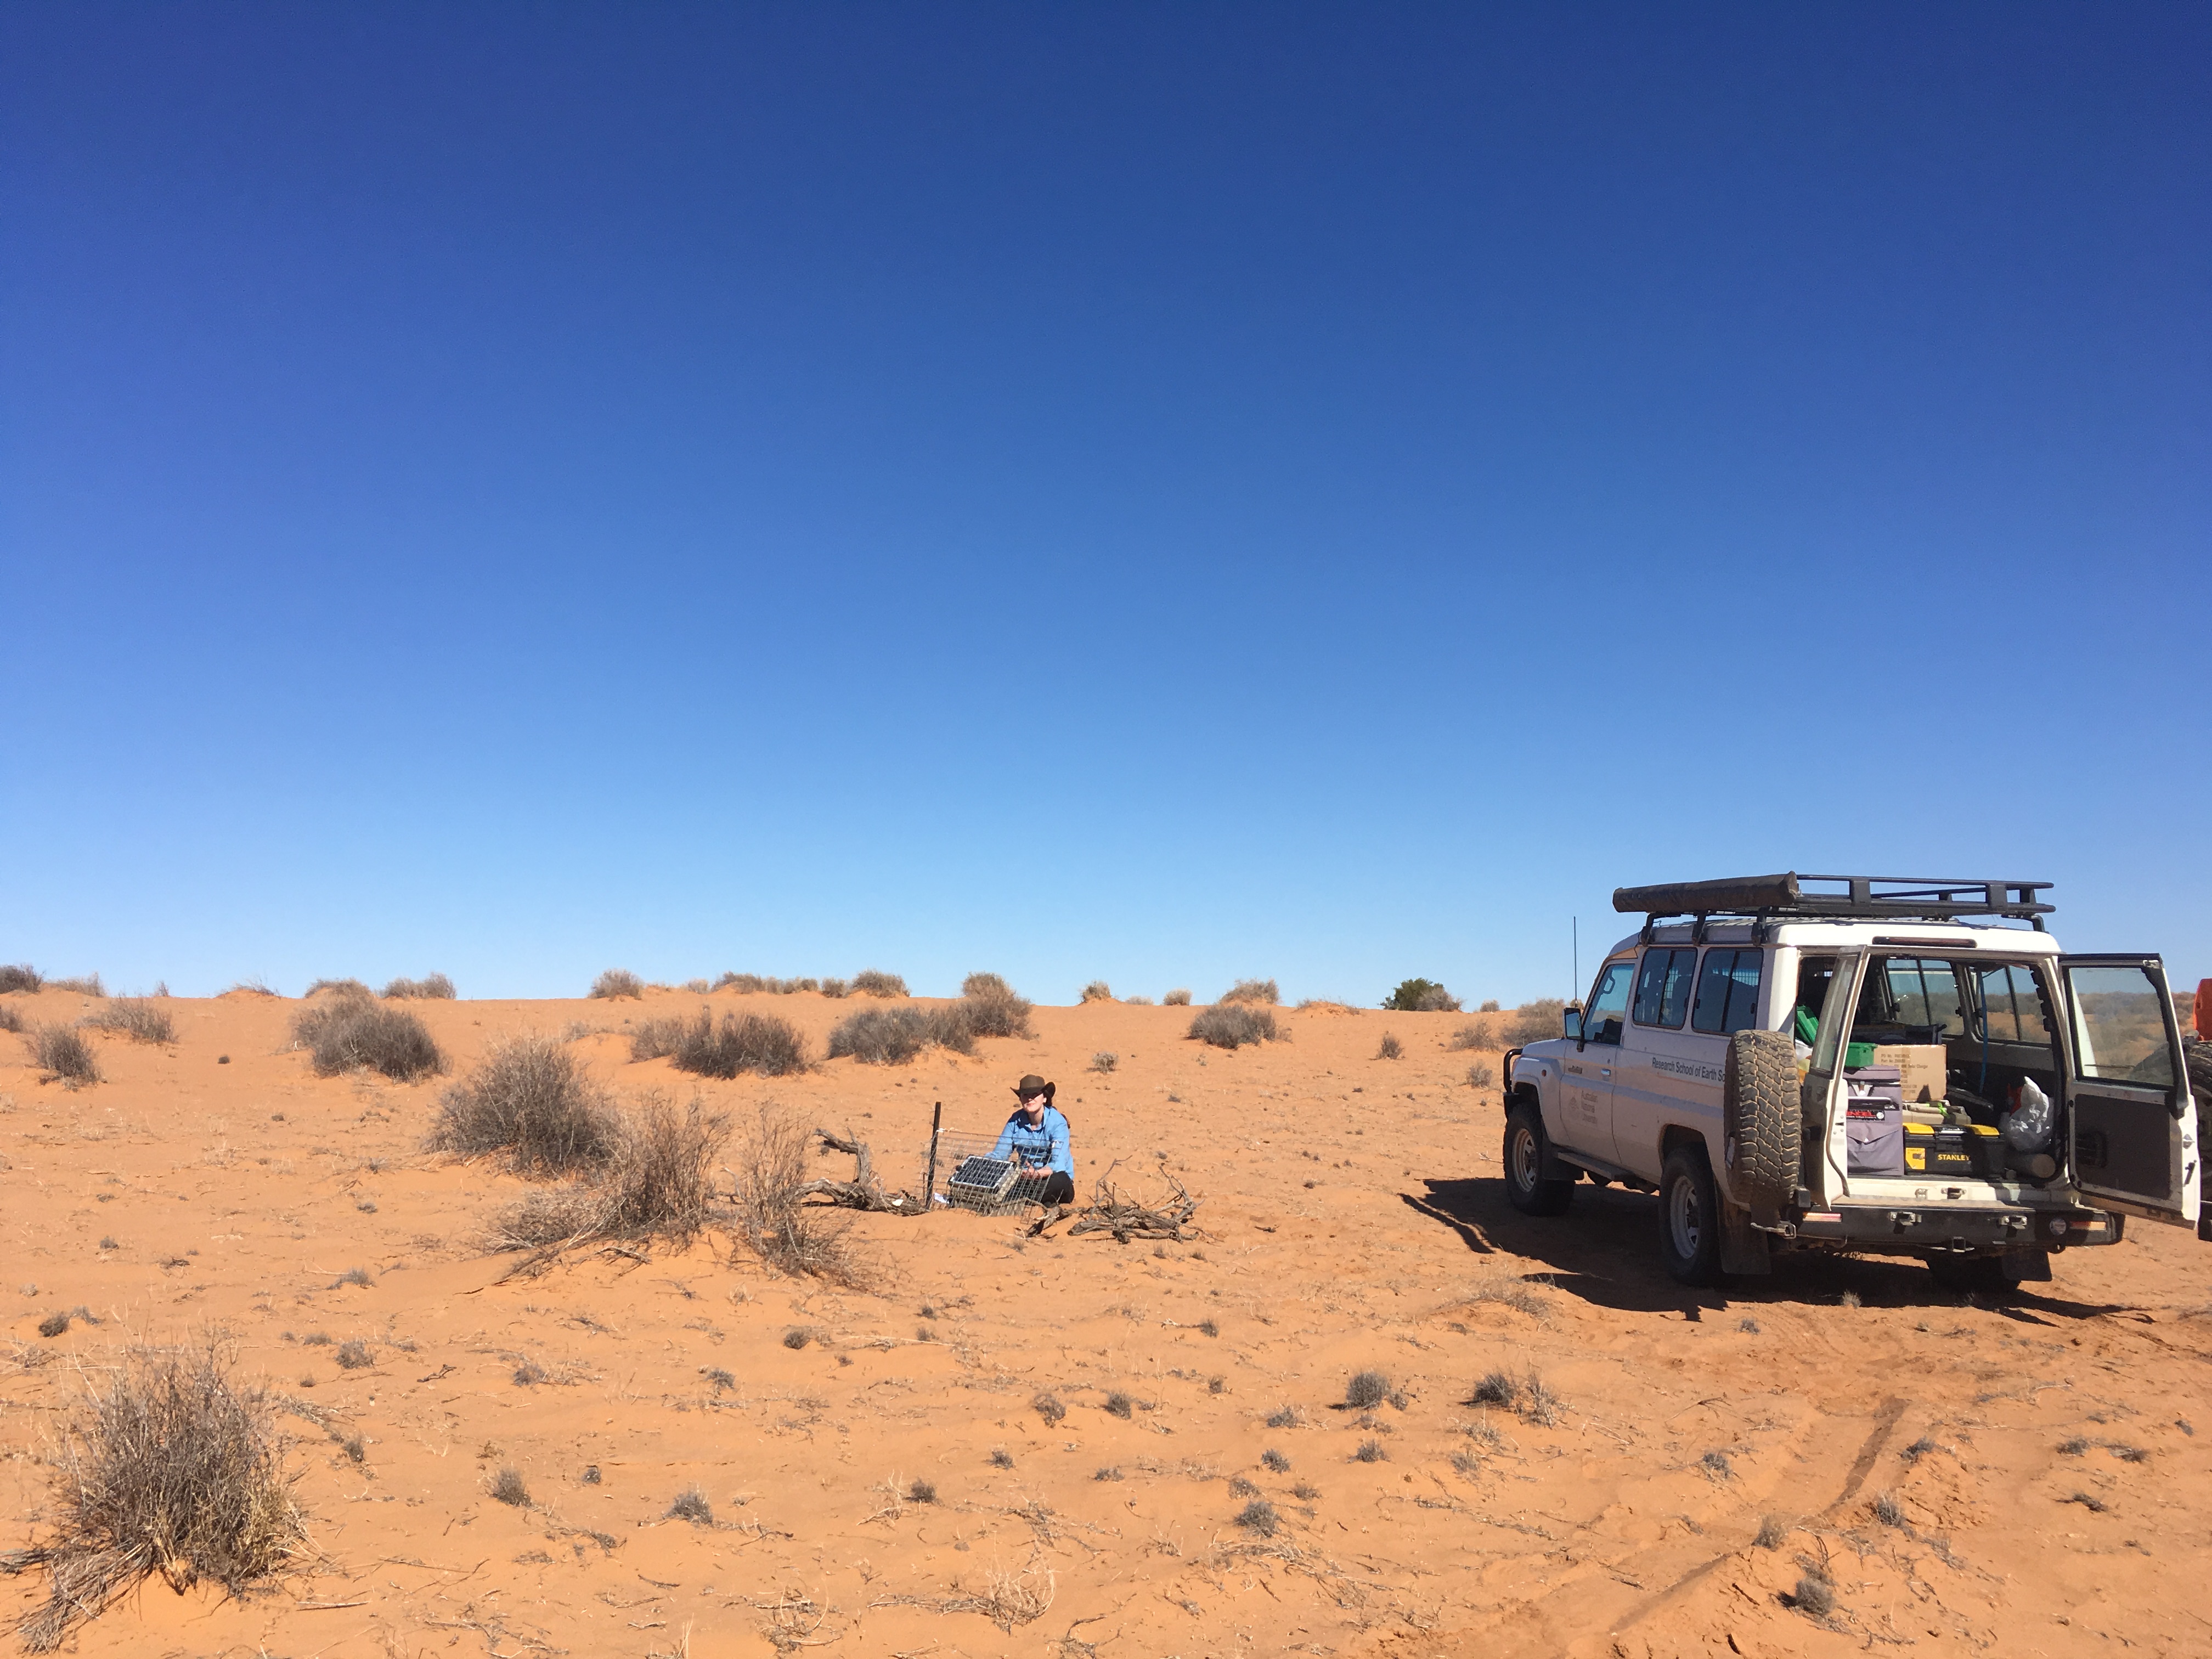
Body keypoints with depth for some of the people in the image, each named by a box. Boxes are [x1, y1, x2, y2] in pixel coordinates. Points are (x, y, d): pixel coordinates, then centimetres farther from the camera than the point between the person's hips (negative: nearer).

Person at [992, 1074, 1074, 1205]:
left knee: (1058, 1181, -38)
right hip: (1026, 1180, 3)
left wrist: (1037, 1173, -47)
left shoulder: (1057, 1122, -15)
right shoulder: (1016, 1120, -1)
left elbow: (1058, 1164, -26)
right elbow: (999, 1154, -3)